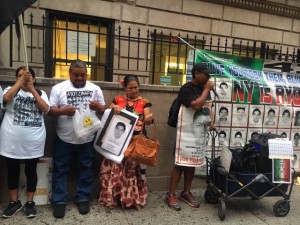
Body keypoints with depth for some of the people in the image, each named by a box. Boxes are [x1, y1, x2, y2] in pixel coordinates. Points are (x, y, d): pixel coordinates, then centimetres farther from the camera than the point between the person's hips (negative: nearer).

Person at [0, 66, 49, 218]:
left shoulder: (41, 93, 6)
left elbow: (45, 109, -13)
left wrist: (31, 88, -15)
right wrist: (20, 81, -16)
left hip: (33, 142, 0)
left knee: (31, 171, 11)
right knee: (12, 171, 13)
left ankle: (30, 202, 26)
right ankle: (14, 202, 31)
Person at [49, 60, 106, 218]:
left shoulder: (95, 89, 4)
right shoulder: (58, 88, -1)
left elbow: (104, 110, 5)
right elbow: (50, 110, -4)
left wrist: (97, 107, -18)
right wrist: (63, 111, -24)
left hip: (87, 139, 1)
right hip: (64, 139, -1)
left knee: (86, 169, 11)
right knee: (60, 170, 8)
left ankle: (82, 198, 27)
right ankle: (59, 200, 23)